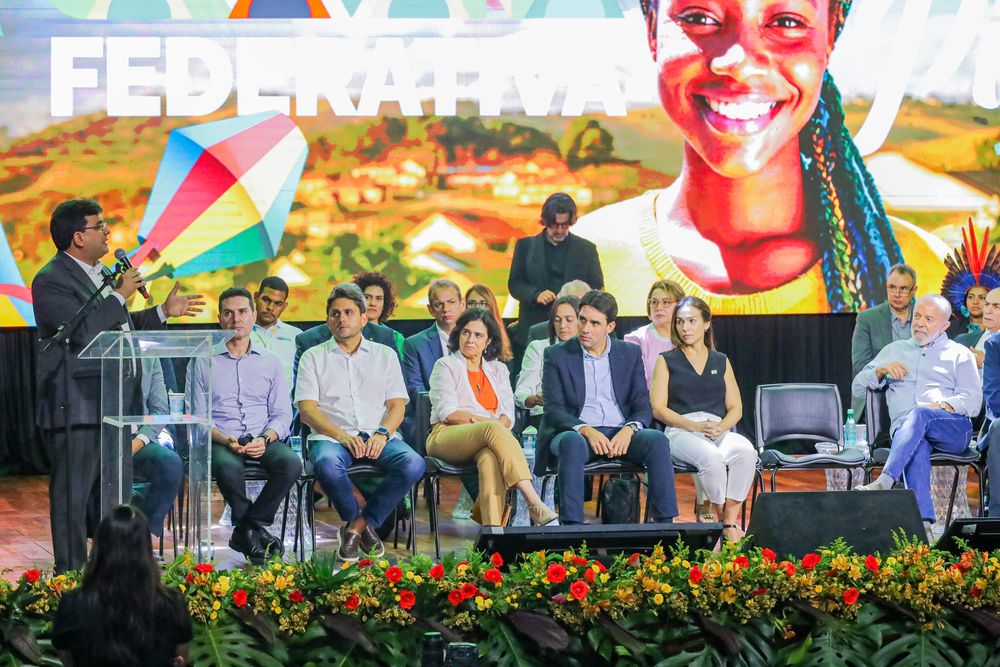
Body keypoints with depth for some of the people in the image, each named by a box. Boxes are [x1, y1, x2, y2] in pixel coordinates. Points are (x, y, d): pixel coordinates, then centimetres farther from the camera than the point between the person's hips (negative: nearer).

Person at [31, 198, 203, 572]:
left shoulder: (101, 274, 17)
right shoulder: (52, 281, -14)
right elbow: (83, 331, -26)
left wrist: (164, 312, 21)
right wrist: (120, 295, -17)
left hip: (113, 405, 9)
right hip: (77, 409, -9)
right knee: (73, 494, -4)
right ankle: (71, 576, 1)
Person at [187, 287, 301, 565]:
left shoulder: (270, 363, 17)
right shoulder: (204, 362, 11)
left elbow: (282, 414, 10)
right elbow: (198, 416, 6)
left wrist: (265, 439, -12)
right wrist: (225, 439, -14)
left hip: (263, 440, 2)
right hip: (221, 441, -2)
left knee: (291, 463, -32)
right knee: (228, 467, -38)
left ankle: (248, 528, -16)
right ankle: (255, 529, -16)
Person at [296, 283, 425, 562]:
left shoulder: (385, 355, 19)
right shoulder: (313, 357, 14)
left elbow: (397, 405, 10)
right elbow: (307, 410, 2)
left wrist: (382, 434, -13)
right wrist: (343, 436, -16)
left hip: (377, 437, 2)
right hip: (331, 436, -2)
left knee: (413, 464, -30)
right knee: (327, 464, -38)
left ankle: (356, 526, -14)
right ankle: (363, 525, -10)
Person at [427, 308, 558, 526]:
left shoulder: (498, 369, 23)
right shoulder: (446, 366, 11)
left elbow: (508, 414, 11)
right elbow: (447, 413, -3)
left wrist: (500, 425, -13)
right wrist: (486, 422, -12)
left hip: (488, 440, 3)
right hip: (447, 436, -3)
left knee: (490, 459, -37)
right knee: (493, 429, -36)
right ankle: (535, 505, -48)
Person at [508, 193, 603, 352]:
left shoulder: (587, 249, 10)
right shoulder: (525, 246, 11)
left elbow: (597, 287, 10)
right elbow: (514, 284, 8)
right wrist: (536, 294, -13)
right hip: (533, 330, 0)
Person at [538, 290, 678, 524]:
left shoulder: (630, 354, 12)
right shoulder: (557, 355, 5)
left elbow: (643, 407, 8)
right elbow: (553, 409, -3)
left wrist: (628, 430, -15)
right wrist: (585, 430, -21)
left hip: (620, 434, 2)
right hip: (576, 432, -2)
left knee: (657, 440, -28)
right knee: (573, 442, -38)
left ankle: (665, 522, -28)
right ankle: (571, 525, -43)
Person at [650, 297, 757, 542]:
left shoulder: (721, 362, 21)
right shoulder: (667, 361, 13)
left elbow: (735, 408, 15)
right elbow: (658, 408, 2)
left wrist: (721, 426, -8)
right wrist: (695, 426, -12)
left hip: (720, 431, 3)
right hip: (681, 432, -3)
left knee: (745, 451, -33)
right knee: (711, 457, -37)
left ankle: (731, 521, -29)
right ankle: (721, 519, -19)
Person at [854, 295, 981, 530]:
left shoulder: (959, 354, 20)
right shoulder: (894, 350, 29)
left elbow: (973, 402, 6)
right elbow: (858, 387, 23)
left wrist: (942, 406, -14)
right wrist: (882, 370, 3)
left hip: (954, 429, -1)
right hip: (904, 428, 1)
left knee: (919, 415, -38)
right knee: (916, 446, -38)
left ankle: (884, 482, -55)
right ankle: (923, 522, -55)